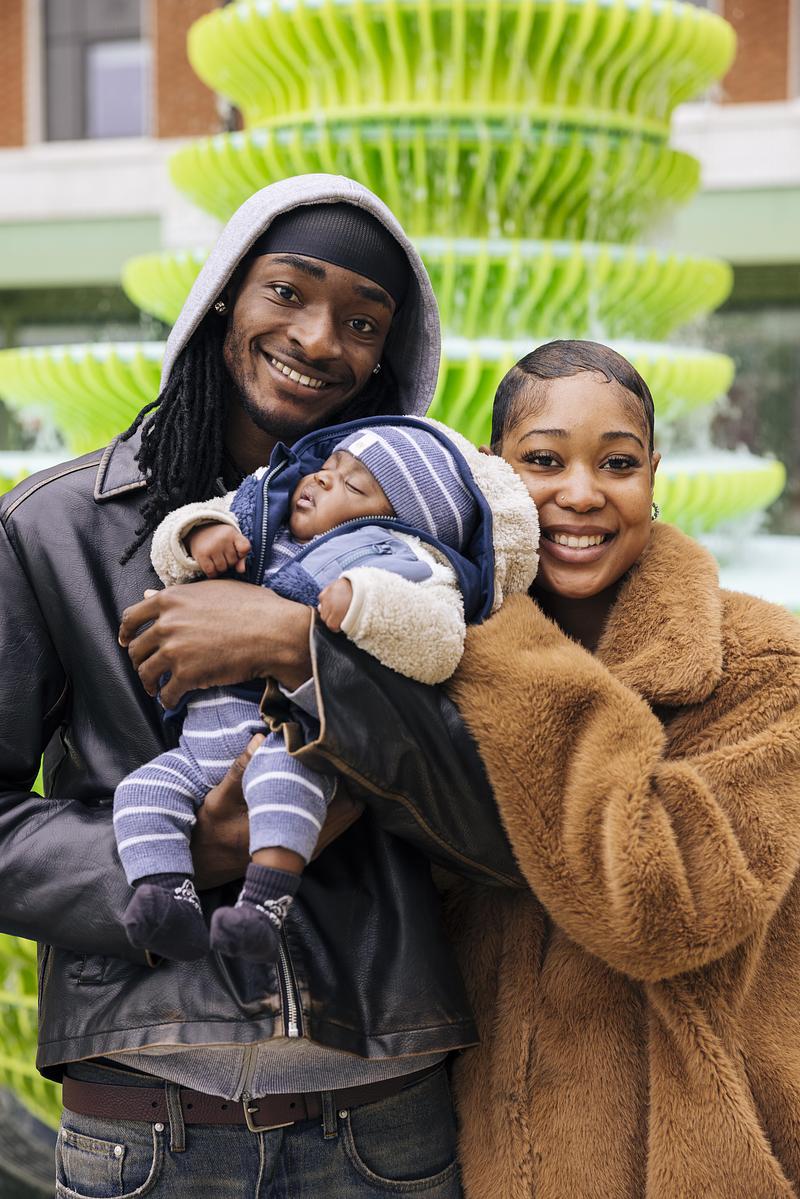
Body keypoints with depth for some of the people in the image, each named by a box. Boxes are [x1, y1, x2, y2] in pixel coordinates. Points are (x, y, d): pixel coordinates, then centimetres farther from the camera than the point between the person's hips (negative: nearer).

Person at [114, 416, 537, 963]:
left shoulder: (399, 564, -1)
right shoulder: (255, 522, 20)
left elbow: (436, 645, -19)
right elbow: (170, 552, 22)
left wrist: (363, 601, -33)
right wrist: (200, 532, -1)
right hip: (204, 737, 7)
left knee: (283, 768, -37)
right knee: (146, 787, -10)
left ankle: (265, 903, -43)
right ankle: (172, 898, -19)